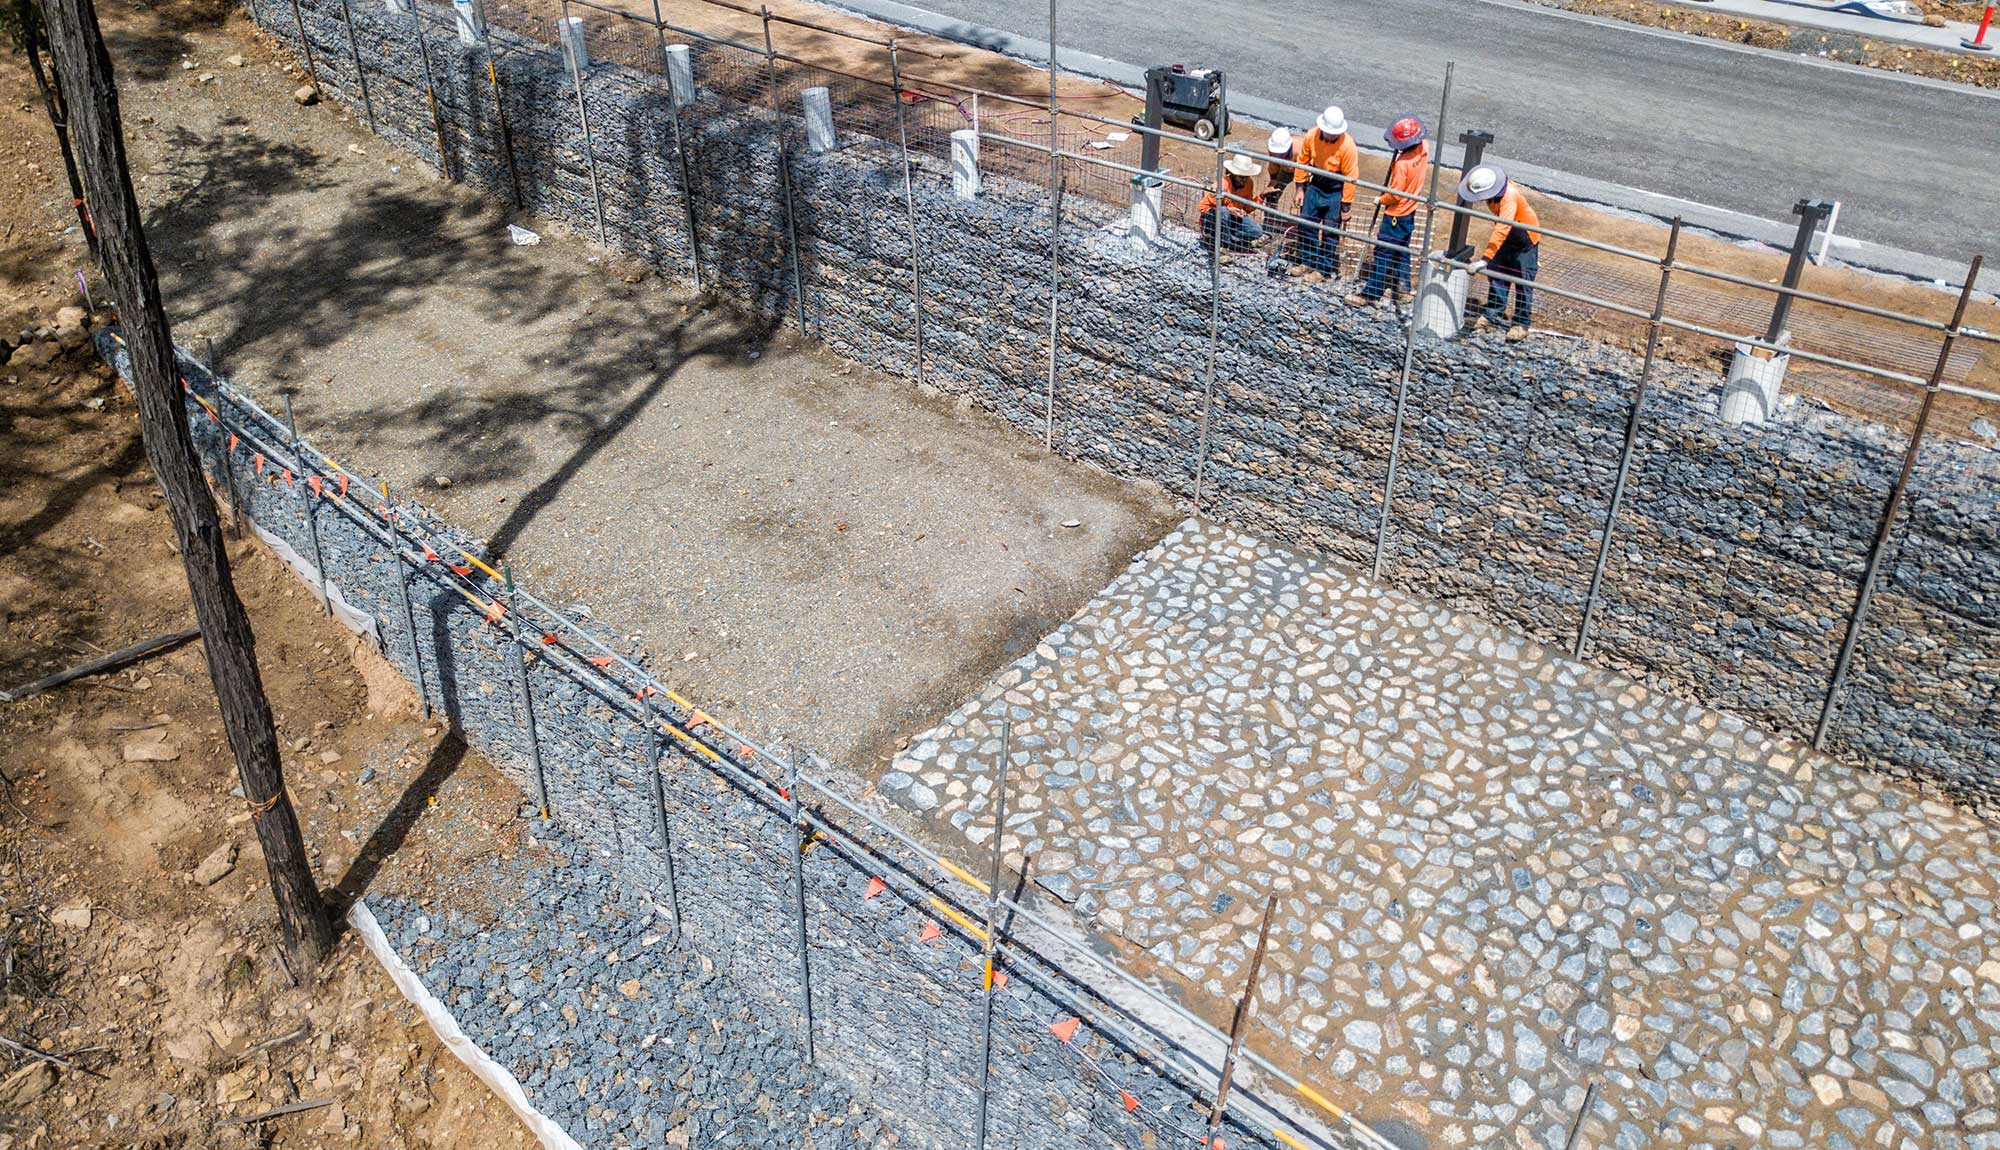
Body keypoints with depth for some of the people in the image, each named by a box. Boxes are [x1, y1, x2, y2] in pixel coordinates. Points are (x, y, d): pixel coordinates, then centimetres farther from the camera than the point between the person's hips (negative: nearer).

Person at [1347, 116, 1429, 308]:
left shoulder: (1402, 163, -29)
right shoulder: (1424, 148, -7)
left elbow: (1395, 194, -24)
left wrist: (1380, 200, -5)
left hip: (1396, 215, -8)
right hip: (1410, 212, 8)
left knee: (1383, 254, -2)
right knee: (1402, 251, 21)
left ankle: (1370, 294, 3)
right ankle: (1403, 288, 29)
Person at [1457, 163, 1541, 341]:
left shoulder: (1509, 198, -40)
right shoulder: (1490, 184, -18)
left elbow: (1501, 232, -47)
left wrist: (1483, 260, -53)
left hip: (1526, 239, -7)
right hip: (1507, 237, 7)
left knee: (1523, 283, -1)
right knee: (1496, 274, 9)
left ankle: (1521, 324, 8)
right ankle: (1493, 314, 20)